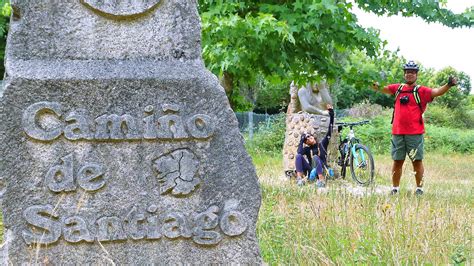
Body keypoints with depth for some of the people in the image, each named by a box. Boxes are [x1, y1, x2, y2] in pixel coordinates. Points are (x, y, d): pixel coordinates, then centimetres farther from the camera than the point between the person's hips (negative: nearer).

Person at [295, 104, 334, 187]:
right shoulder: (307, 149, 14)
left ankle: (321, 180, -43)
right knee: (299, 156, -17)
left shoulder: (322, 144, 11)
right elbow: (299, 152, -10)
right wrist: (302, 140, -3)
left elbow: (330, 131, 3)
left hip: (322, 170, -2)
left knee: (315, 157, -31)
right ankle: (299, 178, -34)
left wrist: (331, 114, -4)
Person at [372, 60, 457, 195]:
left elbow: (436, 92, -13)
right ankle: (395, 188, 18)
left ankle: (419, 188, 8)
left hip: (415, 133, -3)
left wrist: (448, 85, -29)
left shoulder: (421, 91, -1)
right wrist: (375, 85, -3)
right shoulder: (398, 88, 12)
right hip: (397, 132, 4)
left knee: (417, 161, 1)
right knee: (397, 161, 10)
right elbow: (382, 88, 17)